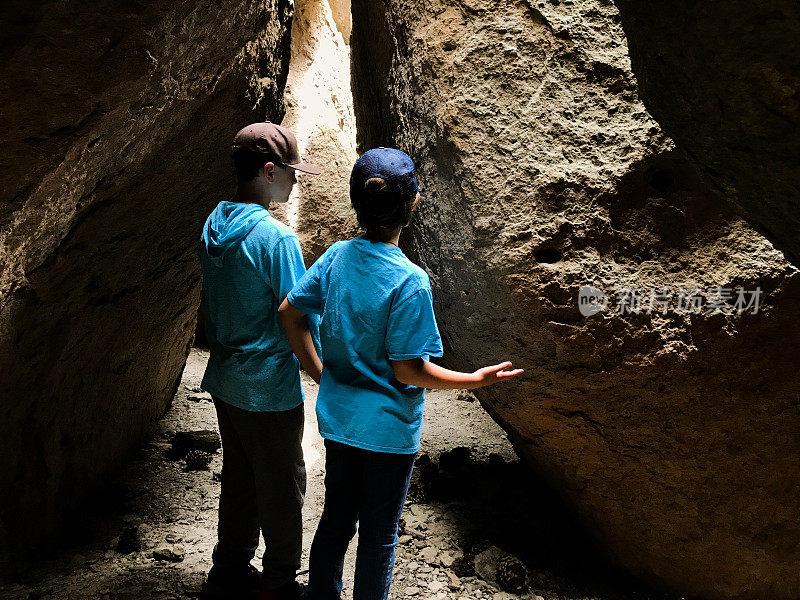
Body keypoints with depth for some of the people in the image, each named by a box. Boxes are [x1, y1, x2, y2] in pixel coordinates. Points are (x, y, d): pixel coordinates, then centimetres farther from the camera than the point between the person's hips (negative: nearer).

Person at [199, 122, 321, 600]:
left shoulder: (215, 226, 3)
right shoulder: (275, 237, -22)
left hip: (226, 380, 8)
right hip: (268, 388, -8)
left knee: (239, 481, 20)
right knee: (282, 488, 9)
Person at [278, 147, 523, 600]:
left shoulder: (337, 256, -6)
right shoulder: (409, 281, -24)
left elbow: (290, 312, 3)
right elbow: (409, 369, -21)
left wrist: (320, 372, 11)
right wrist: (475, 380, -11)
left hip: (338, 419, 6)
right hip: (388, 428, -6)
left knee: (336, 518, 23)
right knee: (380, 533, 13)